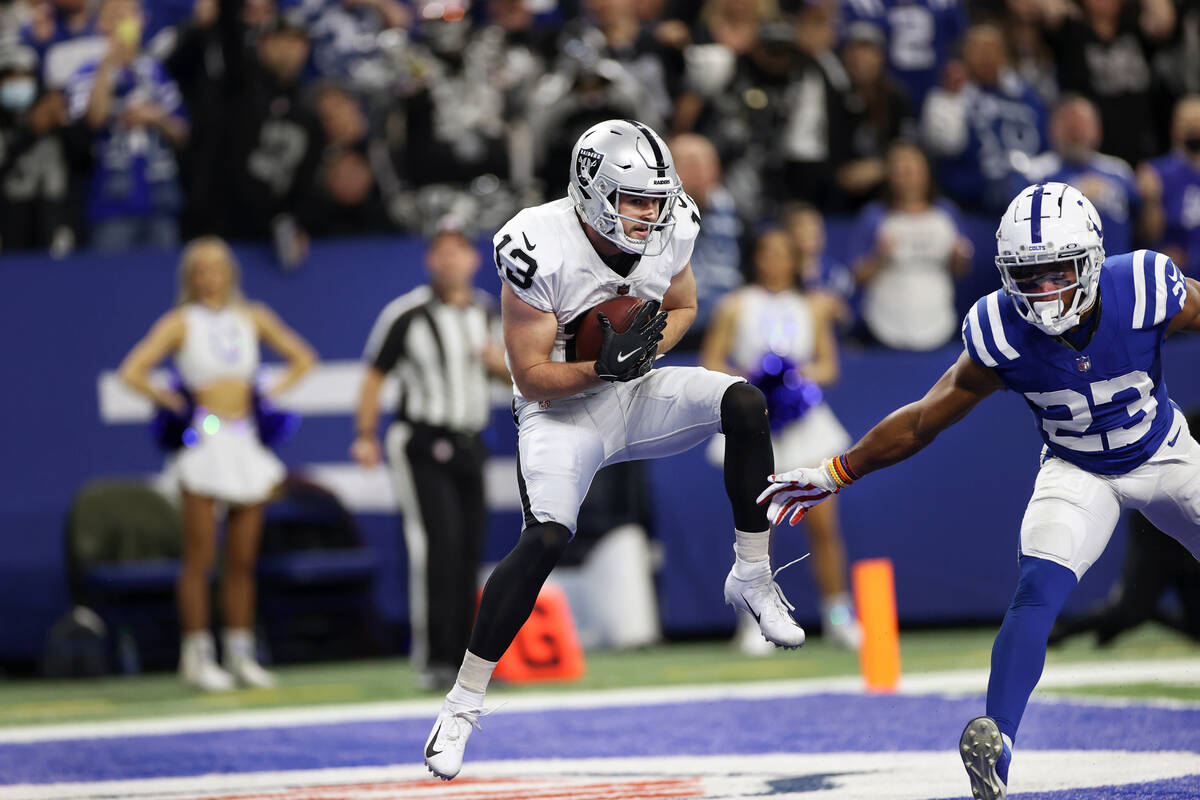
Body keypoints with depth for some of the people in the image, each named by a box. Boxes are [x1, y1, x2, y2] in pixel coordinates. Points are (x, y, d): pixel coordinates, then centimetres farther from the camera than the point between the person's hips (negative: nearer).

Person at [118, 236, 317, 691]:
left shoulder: (252, 317, 10)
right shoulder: (181, 323, -1)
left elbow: (303, 359, 19)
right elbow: (133, 372, -9)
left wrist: (273, 394, 8)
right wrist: (172, 402, -4)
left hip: (247, 443, 4)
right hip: (204, 442, -4)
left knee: (243, 559, 6)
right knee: (199, 557, -4)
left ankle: (240, 656, 12)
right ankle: (197, 658, 0)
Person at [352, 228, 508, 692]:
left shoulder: (487, 313, 11)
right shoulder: (407, 314, -8)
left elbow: (509, 372, 21)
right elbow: (374, 376, -3)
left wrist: (500, 362, -2)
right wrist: (366, 437, -9)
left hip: (468, 445, 6)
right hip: (422, 444, -6)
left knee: (469, 551, 6)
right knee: (437, 545, -16)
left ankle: (463, 657, 14)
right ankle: (433, 660, -15)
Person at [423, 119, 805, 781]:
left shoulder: (668, 232, -11)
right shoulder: (540, 250, -26)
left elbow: (682, 307, 12)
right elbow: (531, 378, -18)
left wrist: (648, 345, -11)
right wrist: (602, 368, -34)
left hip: (635, 394, 5)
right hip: (561, 409, -5)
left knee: (743, 403, -18)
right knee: (547, 537, -25)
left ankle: (751, 579, -2)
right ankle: (462, 704, -15)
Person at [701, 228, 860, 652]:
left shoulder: (813, 307, 9)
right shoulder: (735, 307, 1)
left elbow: (828, 364, 11)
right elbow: (711, 361, 0)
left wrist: (812, 373, -10)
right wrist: (744, 381, -16)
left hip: (802, 420, 2)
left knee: (823, 523, -2)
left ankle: (837, 616, 8)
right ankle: (752, 621, 4)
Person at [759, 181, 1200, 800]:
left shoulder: (1147, 291, -30)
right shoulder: (1000, 333, -25)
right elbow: (922, 422, -13)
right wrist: (834, 475, -9)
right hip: (1076, 472, -1)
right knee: (1038, 587, -22)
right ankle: (996, 741, -26)